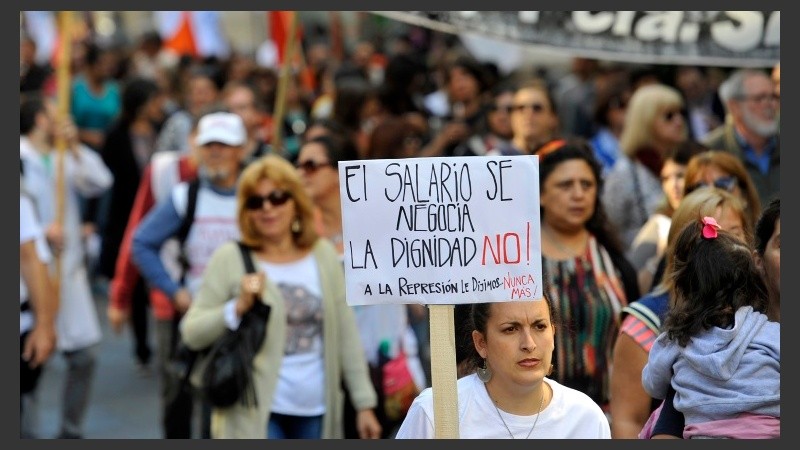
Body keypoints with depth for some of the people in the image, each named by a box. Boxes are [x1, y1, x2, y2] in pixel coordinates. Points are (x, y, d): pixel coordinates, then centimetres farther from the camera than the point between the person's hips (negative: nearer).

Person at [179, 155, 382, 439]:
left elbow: (346, 336, 9)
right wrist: (238, 307, -20)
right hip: (256, 413, -4)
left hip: (316, 412, 4)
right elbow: (191, 334, -5)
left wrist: (364, 403, 8)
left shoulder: (324, 255, 6)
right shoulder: (230, 259, -4)